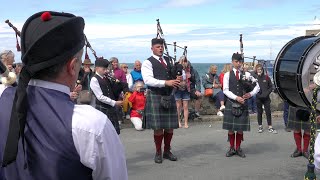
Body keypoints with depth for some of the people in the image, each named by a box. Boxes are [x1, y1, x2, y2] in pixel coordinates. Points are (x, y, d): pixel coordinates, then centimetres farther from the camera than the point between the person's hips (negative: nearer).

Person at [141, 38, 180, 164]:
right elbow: (148, 80, -17)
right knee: (158, 127, -1)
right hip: (155, 97, -5)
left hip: (169, 96, 5)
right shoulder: (147, 63, -4)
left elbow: (176, 74, 16)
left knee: (170, 126, 8)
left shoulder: (168, 61, 14)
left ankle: (167, 151, 23)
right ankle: (158, 153, 14)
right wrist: (166, 82, -26)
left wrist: (177, 80, -9)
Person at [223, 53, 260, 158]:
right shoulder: (227, 75, 2)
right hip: (231, 103, -1)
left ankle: (238, 148, 17)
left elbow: (257, 86, 9)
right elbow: (225, 90, -5)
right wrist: (236, 98, -16)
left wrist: (251, 94, -9)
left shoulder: (246, 74, 6)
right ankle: (232, 148, 16)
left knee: (240, 128, 4)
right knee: (230, 128, 3)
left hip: (243, 104, 1)